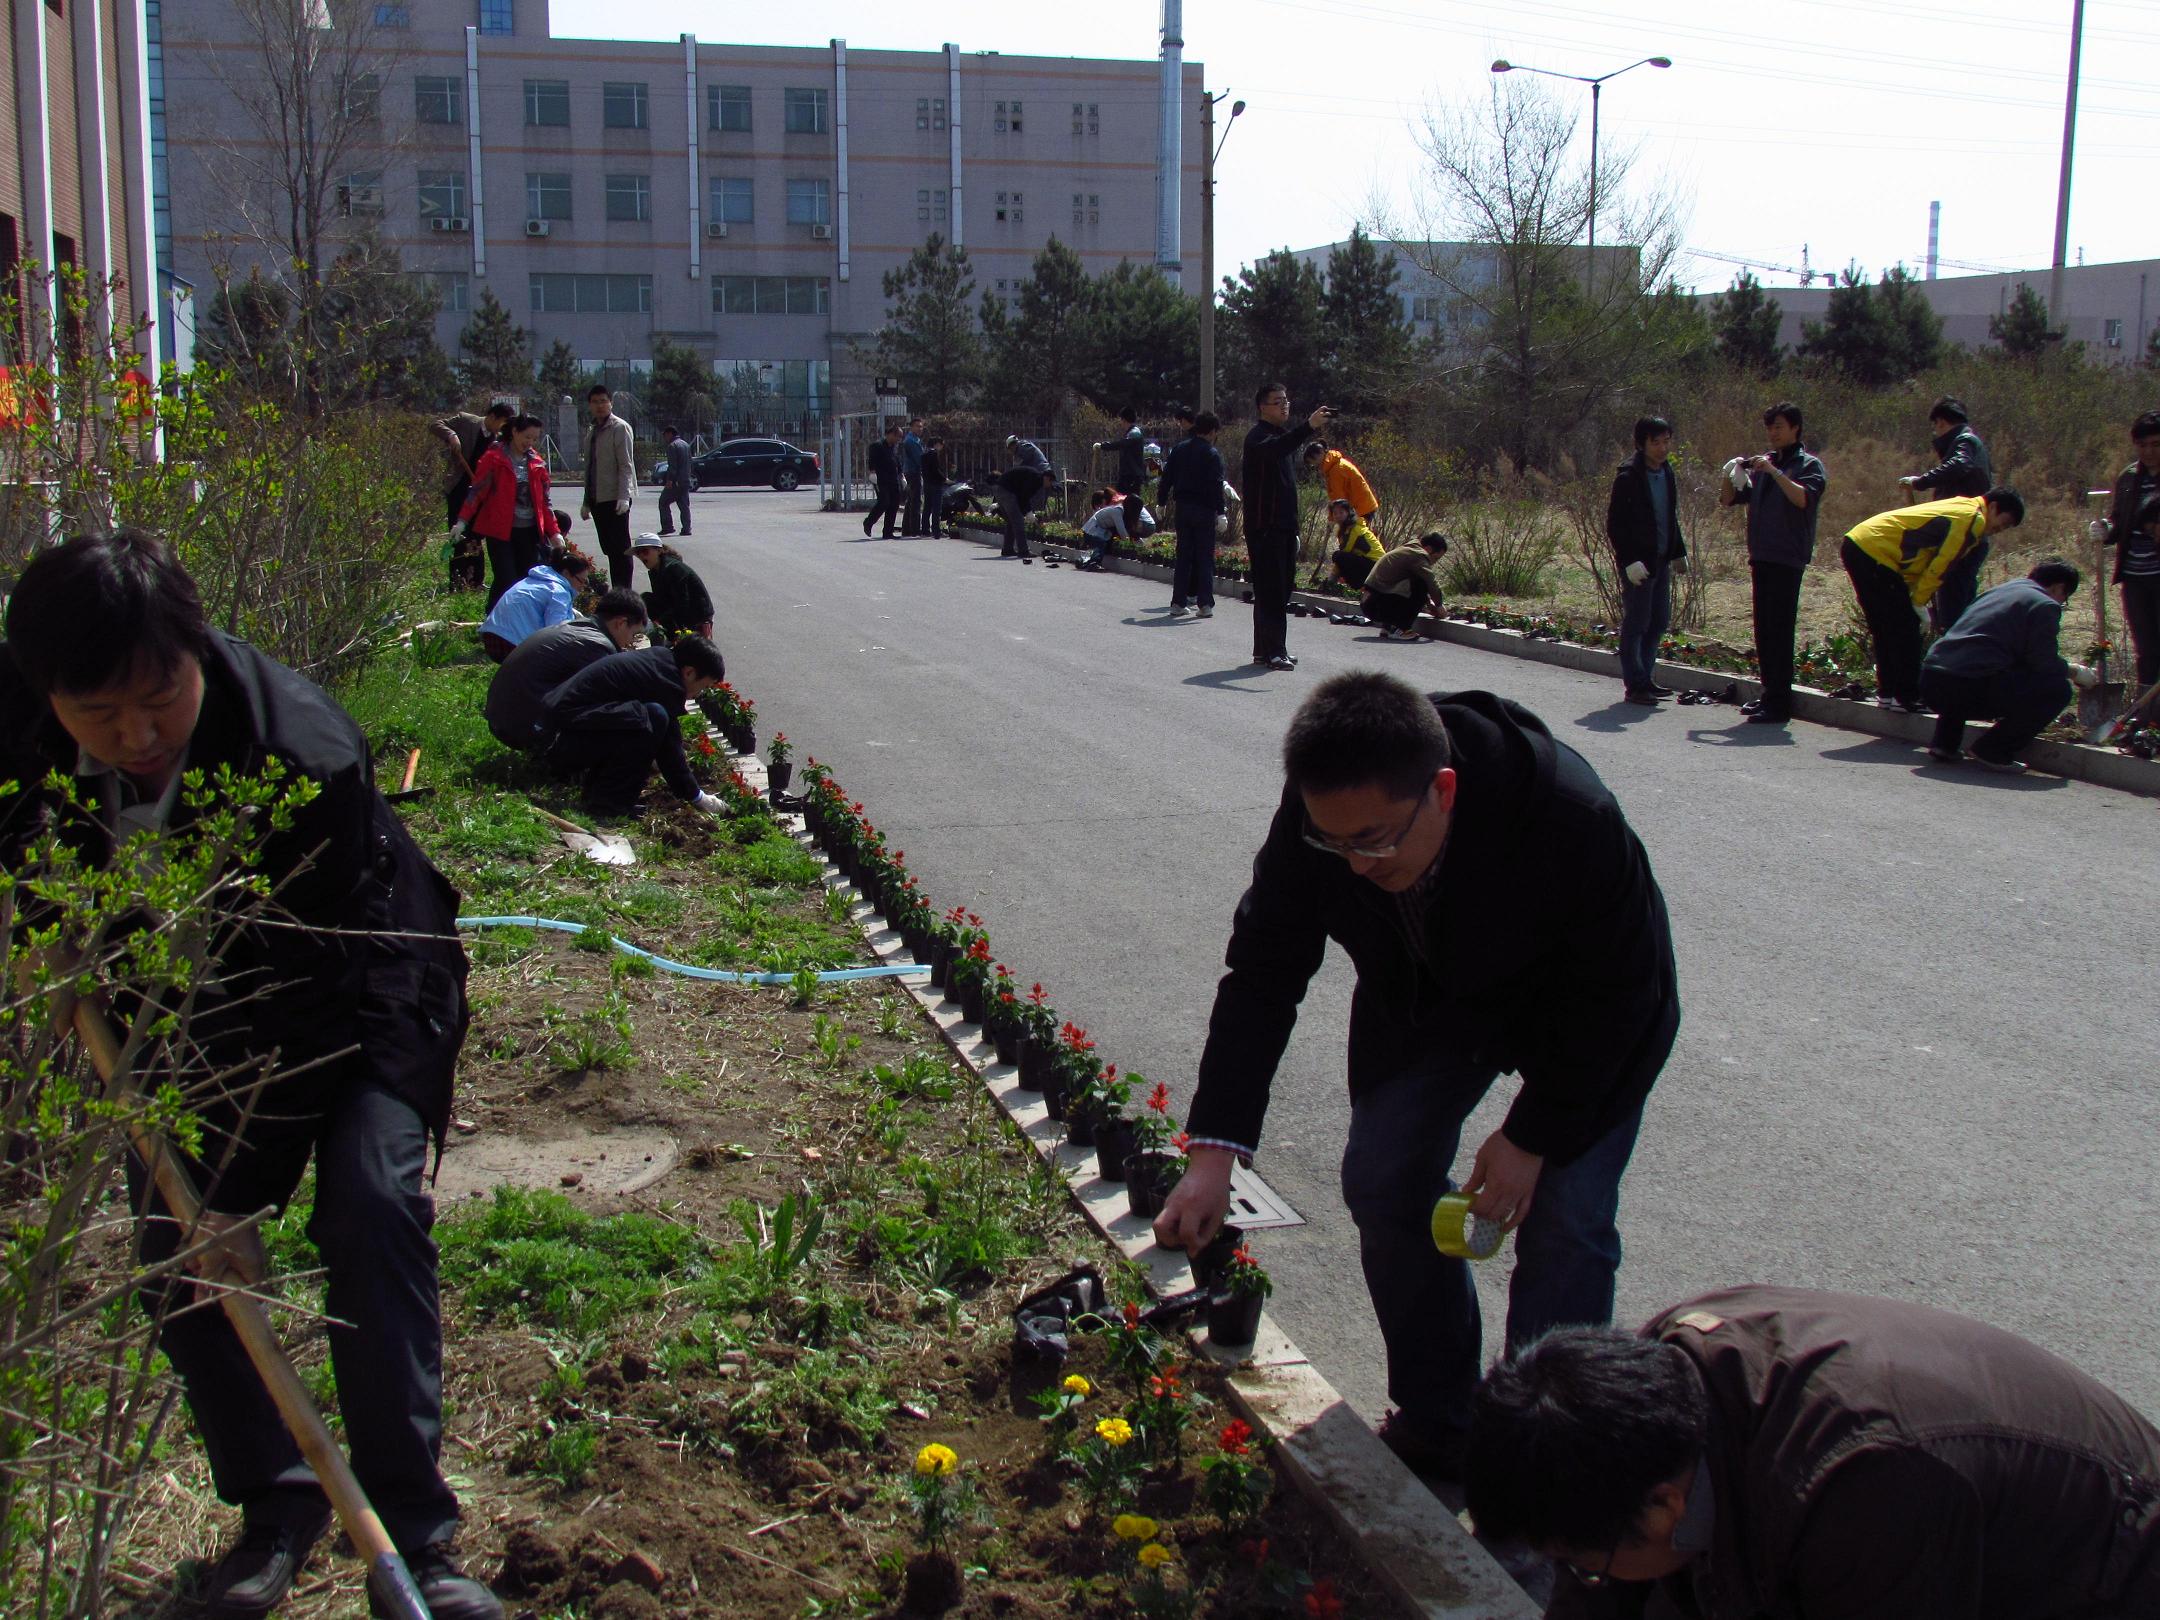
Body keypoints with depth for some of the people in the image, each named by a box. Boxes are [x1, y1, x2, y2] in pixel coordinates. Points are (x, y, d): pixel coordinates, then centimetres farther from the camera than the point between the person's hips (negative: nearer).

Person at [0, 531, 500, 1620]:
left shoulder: (304, 756, -39)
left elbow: (303, 998, -31)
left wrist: (240, 1189, -28)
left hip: (352, 988, -5)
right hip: (178, 991, 5)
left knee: (368, 1205, -21)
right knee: (169, 1239, -2)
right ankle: (274, 1502, 15)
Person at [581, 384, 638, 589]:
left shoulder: (620, 428, -6)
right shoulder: (591, 432, 17)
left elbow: (626, 466, -13)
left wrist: (624, 497, -22)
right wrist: (587, 501, 18)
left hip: (615, 498, -8)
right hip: (597, 499, 8)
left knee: (620, 549, -8)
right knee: (609, 549, 8)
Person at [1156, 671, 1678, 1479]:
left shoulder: (1572, 821, -41)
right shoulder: (1318, 812, -30)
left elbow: (1613, 995, -26)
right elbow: (1262, 972, -20)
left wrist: (1531, 1136, -21)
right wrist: (1214, 1150, -26)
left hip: (1584, 1014, -4)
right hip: (1426, 996, 4)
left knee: (1563, 1221, -11)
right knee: (1383, 1183, 0)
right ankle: (1435, 1424, 18)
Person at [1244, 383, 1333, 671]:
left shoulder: (1285, 434, 21)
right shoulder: (1258, 437, -9)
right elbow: (1274, 449, -35)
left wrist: (1294, 527, 22)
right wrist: (1309, 426, -47)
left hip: (1285, 526, 9)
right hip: (1264, 526, -9)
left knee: (1281, 590, 10)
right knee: (1271, 589, -10)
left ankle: (1266, 650, 16)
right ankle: (1272, 650, -10)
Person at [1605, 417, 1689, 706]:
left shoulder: (1666, 473, 11)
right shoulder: (1628, 477, -13)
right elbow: (1614, 523, -13)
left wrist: (1678, 553, 16)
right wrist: (1629, 561, -19)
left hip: (1661, 560, 8)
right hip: (1638, 562, -8)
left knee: (1659, 622, 11)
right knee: (1636, 623, -3)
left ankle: (1644, 679, 21)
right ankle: (1635, 685, 4)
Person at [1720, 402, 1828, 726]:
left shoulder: (1809, 465, -1)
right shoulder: (1762, 464, 17)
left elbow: (1803, 498, -20)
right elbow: (1728, 500, 17)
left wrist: (1774, 471, -25)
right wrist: (1731, 474, -2)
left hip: (1788, 558, -7)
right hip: (1761, 556, 7)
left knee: (1779, 629, -9)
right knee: (1763, 629, 10)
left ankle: (1780, 704, -9)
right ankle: (1769, 694, 18)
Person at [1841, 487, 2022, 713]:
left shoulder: (1957, 508, 24)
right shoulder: (1973, 518, -6)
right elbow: (1941, 565, -9)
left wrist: (1917, 599, 16)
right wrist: (1919, 602, -1)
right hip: (1876, 552, -10)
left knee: (1886, 628, 17)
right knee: (1905, 628, -3)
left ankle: (1887, 693, 23)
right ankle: (1907, 697, 0)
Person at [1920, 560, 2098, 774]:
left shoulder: (1998, 591, 29)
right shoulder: (2044, 605, 4)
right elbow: (2045, 663, -4)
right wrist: (2074, 671, 17)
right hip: (1973, 688, -8)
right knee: (2058, 689, 4)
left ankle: (1945, 742, 22)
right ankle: (1994, 752, 0)